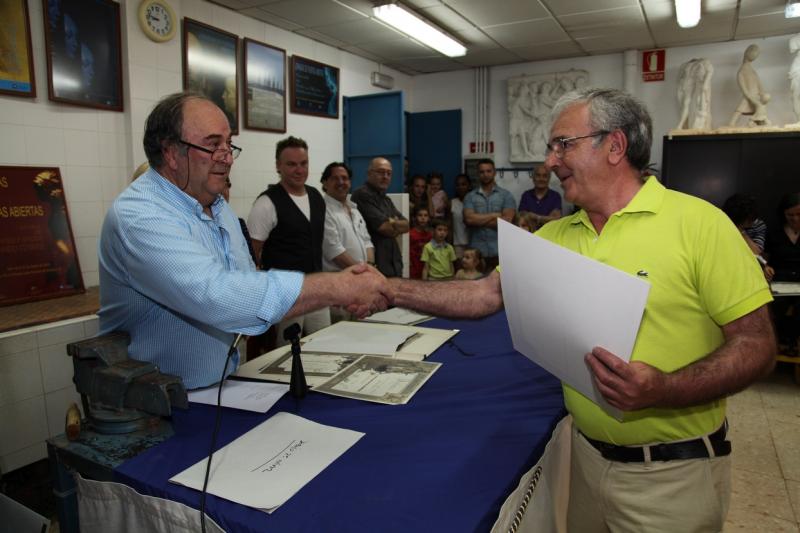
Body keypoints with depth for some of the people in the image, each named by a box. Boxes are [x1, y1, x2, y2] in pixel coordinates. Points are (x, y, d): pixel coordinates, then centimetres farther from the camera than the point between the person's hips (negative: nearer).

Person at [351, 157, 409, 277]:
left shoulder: (386, 200, 20)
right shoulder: (362, 195, -10)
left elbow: (406, 225, 11)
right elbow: (385, 228, -15)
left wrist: (393, 223, -9)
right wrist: (398, 225, 4)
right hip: (376, 266, -9)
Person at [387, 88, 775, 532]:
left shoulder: (699, 223, -14)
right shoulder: (556, 236, 2)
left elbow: (756, 345, -14)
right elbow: (486, 294, 0)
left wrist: (664, 390, -29)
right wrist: (393, 290, -8)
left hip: (674, 472, -4)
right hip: (587, 456, 5)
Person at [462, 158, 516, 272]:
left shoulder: (506, 195, 6)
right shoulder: (470, 196, 9)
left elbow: (507, 221, -6)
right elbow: (469, 219, -6)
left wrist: (479, 220, -3)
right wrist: (494, 215, -6)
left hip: (499, 252, -1)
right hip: (477, 251, 1)